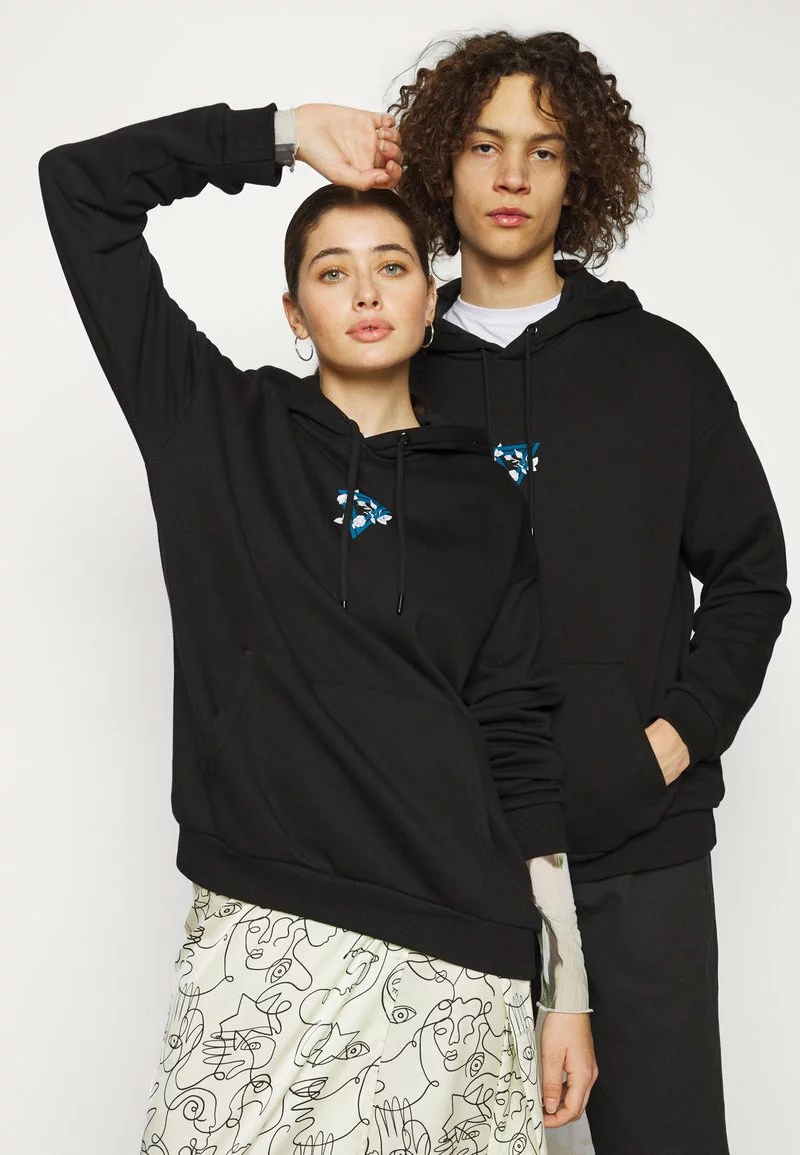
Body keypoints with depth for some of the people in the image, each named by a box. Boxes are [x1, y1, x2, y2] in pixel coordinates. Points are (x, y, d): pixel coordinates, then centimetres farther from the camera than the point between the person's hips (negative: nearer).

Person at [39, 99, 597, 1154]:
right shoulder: (217, 425, 8)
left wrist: (569, 987, 5)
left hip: (454, 948, 1)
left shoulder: (483, 499, 10)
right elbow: (79, 186, 7)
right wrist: (287, 134, 7)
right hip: (256, 935, 0)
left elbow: (517, 739, 8)